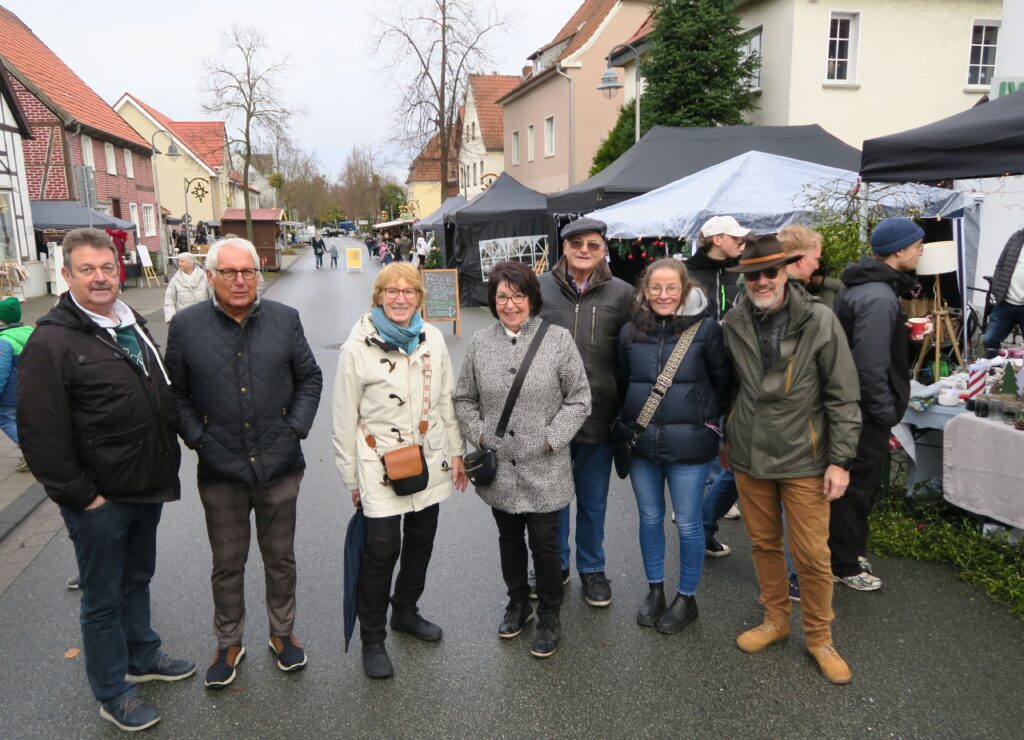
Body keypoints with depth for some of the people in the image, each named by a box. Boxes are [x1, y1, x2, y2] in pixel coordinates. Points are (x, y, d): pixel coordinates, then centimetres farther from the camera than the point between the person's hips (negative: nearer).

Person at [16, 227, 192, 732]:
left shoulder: (134, 327, 8)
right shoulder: (51, 342, -16)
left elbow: (162, 400, 17)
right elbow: (40, 434, -19)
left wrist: (167, 466, 13)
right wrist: (78, 495, -17)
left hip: (147, 489, 7)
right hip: (99, 500, -7)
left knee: (137, 579, 23)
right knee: (103, 599, 10)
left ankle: (142, 657, 43)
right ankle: (111, 694, 27)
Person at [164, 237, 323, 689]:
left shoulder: (285, 320, 0)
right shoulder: (186, 326, -4)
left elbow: (309, 378, 7)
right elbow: (176, 393, 3)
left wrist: (297, 427, -3)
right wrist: (196, 438, -6)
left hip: (280, 466, 1)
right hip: (220, 471, -1)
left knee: (280, 557, 16)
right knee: (227, 565, 14)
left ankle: (282, 632, 37)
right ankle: (229, 644, 34)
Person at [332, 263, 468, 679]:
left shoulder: (432, 339, 2)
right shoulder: (358, 347, -9)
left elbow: (445, 400, 10)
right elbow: (345, 418, -5)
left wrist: (456, 452, 9)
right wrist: (351, 477, -4)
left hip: (429, 460, 5)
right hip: (381, 465, -4)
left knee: (421, 540, 16)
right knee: (382, 549, -4)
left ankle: (406, 611, 39)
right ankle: (372, 640, 16)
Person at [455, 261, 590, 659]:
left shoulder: (558, 339, -8)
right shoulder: (480, 343, 1)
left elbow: (579, 399, -5)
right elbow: (464, 398, 10)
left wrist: (552, 439, -12)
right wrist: (479, 434, -3)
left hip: (544, 469, -3)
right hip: (499, 468, 3)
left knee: (544, 543, 7)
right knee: (509, 539, 19)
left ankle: (549, 618, 28)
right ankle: (517, 602, 42)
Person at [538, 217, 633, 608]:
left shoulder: (621, 294, -1)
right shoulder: (541, 288, -2)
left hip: (599, 417, 0)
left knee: (593, 501, 15)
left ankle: (592, 568, 35)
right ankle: (556, 565, 36)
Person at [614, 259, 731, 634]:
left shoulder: (706, 329, -8)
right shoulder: (630, 331, 2)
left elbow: (722, 383, 0)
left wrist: (706, 420, 3)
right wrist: (627, 424, 12)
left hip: (688, 443, -3)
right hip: (640, 441, 4)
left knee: (688, 523, 8)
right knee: (650, 518, 15)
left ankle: (687, 597, 27)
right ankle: (654, 589, 34)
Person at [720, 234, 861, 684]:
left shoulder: (819, 322, -10)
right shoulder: (733, 324, 0)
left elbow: (843, 396, -7)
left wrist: (840, 459, -10)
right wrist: (725, 438, 16)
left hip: (803, 460, -3)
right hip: (749, 457, 3)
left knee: (813, 555, 3)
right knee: (764, 544, 15)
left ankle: (818, 637, 24)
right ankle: (775, 619, 36)